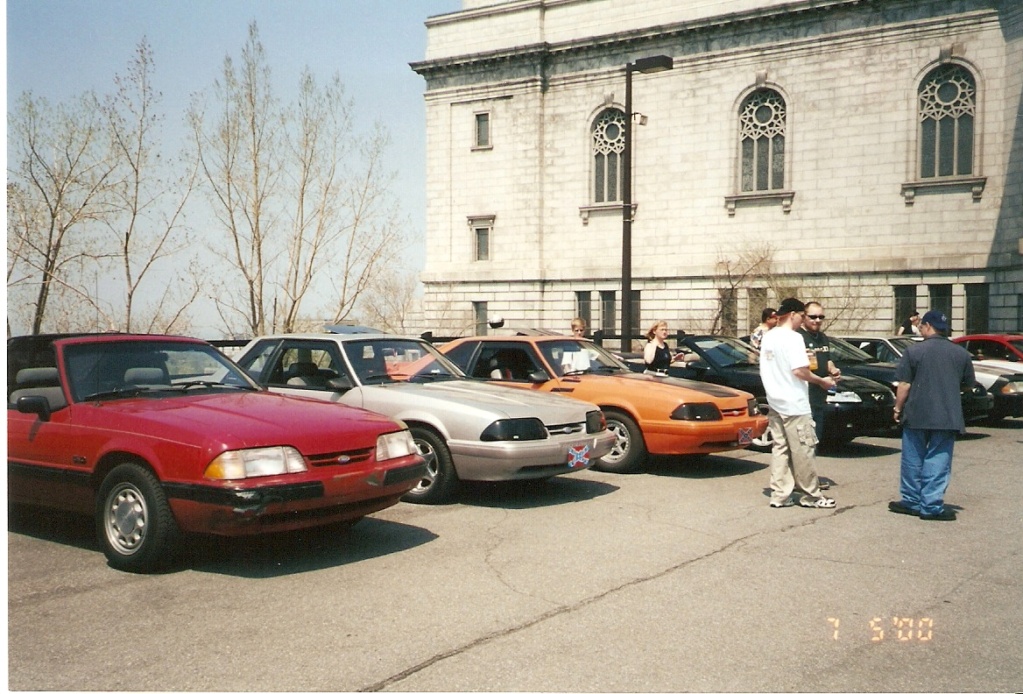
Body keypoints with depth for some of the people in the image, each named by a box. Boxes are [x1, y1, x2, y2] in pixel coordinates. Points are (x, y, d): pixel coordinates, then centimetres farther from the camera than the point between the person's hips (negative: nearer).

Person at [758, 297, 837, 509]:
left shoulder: (768, 337, 11)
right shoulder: (792, 338, -15)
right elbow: (800, 370, -20)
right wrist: (821, 381, -7)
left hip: (775, 402, 8)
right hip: (794, 404, -8)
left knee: (779, 448, 10)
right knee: (803, 451, 1)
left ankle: (779, 495, 11)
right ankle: (811, 496, 8)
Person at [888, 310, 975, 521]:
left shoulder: (914, 351, -6)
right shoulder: (961, 354, 4)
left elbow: (904, 385, -8)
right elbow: (968, 384, 14)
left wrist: (898, 408, 4)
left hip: (917, 415, -2)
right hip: (948, 417, 2)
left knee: (913, 460, 10)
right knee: (938, 462, 4)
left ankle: (911, 502, 17)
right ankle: (932, 506, 1)